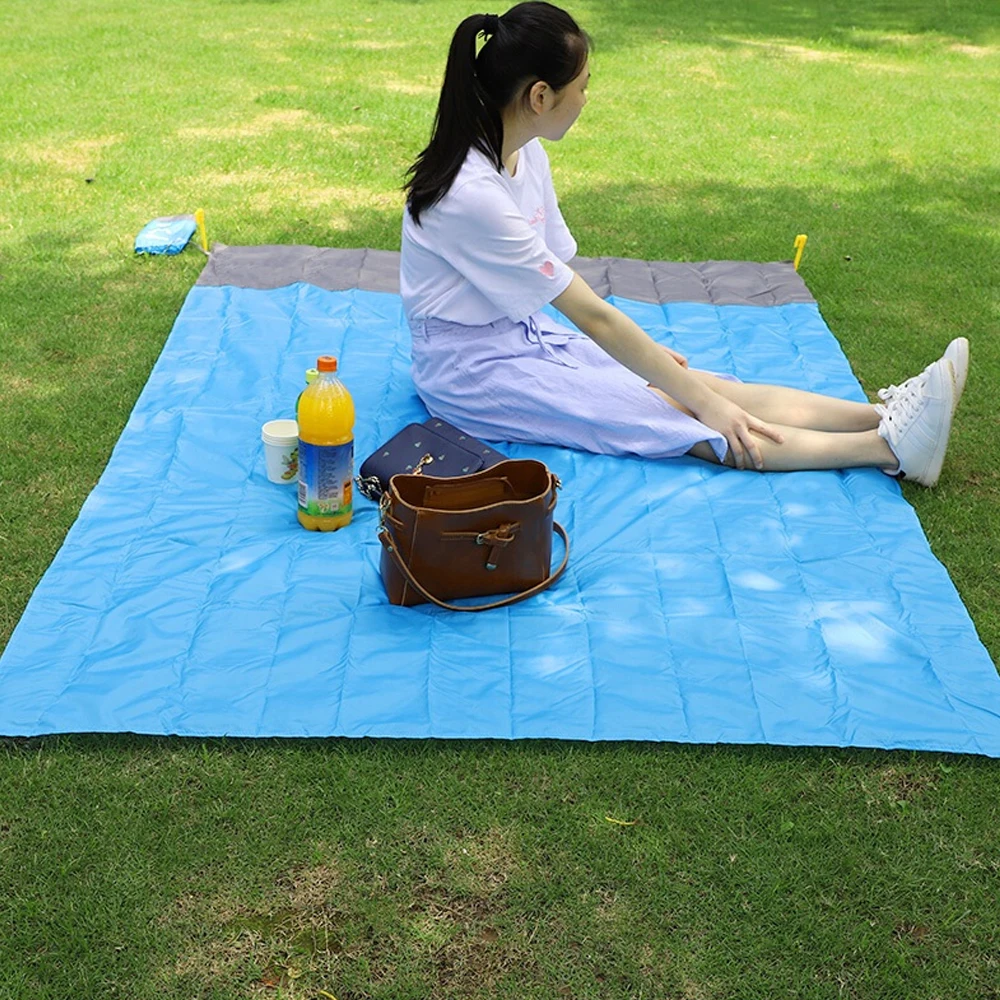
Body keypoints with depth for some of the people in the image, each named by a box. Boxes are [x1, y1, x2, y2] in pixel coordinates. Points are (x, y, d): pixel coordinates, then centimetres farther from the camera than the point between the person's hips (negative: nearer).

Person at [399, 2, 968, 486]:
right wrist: (704, 401, -20)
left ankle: (886, 416, -17)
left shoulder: (524, 154, 0)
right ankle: (888, 446, -23)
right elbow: (591, 314, -25)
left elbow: (558, 270, 10)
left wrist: (641, 348, 8)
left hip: (522, 333, 8)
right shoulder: (472, 193, -28)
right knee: (664, 412, -18)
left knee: (691, 385, -8)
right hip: (467, 367, -8)